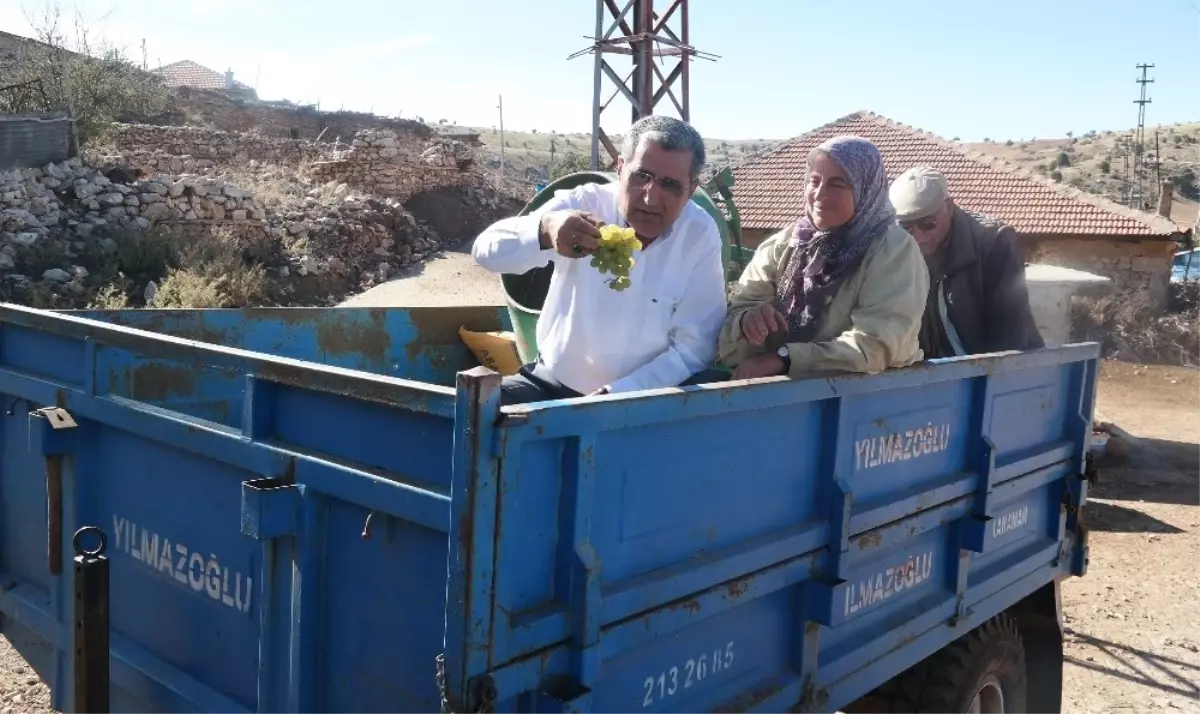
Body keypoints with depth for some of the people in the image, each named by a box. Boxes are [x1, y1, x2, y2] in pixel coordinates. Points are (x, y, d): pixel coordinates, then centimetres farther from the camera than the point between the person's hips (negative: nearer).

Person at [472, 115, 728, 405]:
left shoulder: (701, 236, -12)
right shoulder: (583, 203, -11)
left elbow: (692, 350, -11)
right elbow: (487, 251, -18)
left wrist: (614, 395, -23)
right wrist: (544, 230, -40)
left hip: (644, 398, 0)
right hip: (554, 385, 1)